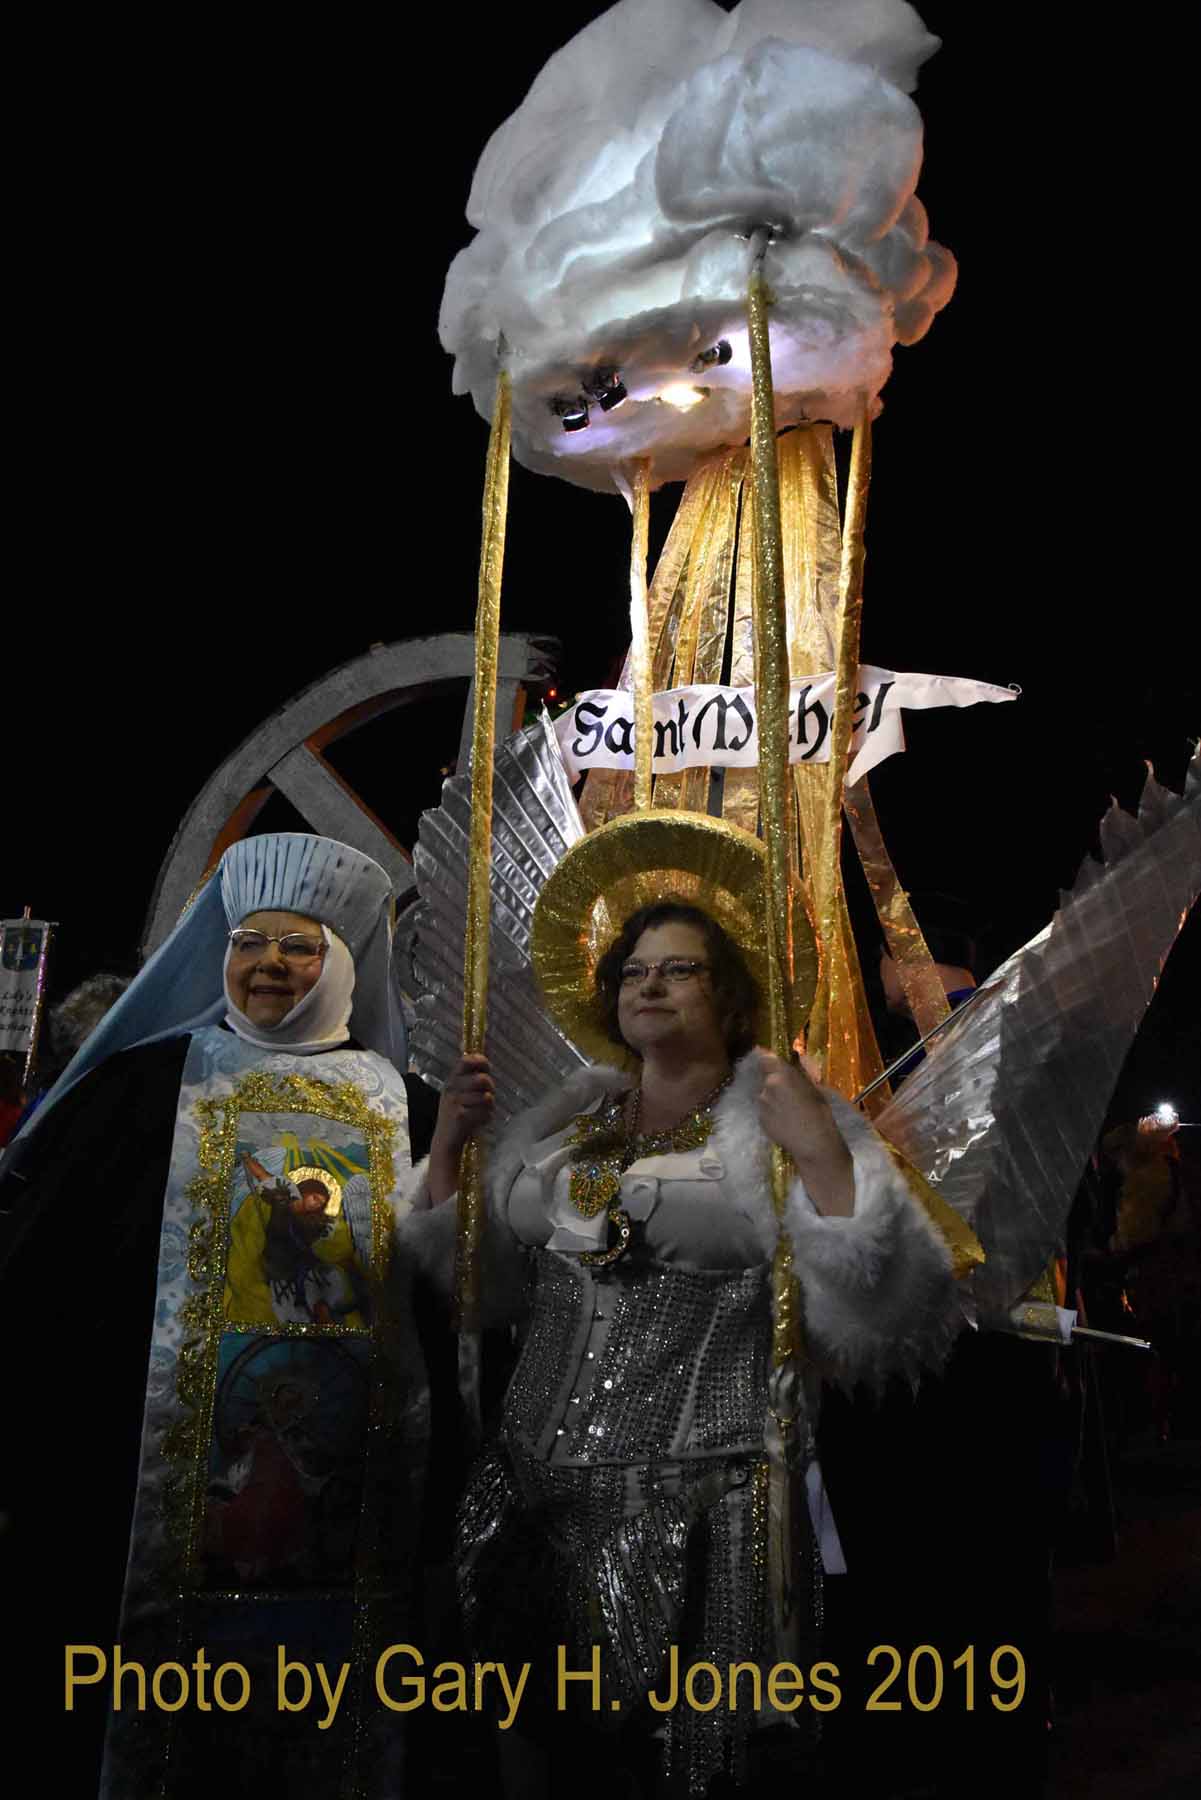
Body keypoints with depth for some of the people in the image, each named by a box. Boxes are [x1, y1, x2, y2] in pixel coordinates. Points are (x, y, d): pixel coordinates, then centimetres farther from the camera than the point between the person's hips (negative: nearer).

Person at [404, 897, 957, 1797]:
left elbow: (886, 1317, -16)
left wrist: (823, 1155, -26)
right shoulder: (569, 1117, 8)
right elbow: (473, 1276, 17)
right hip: (542, 1478, 6)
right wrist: (450, 1141, 4)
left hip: (700, 1498, -5)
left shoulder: (785, 1117, -7)